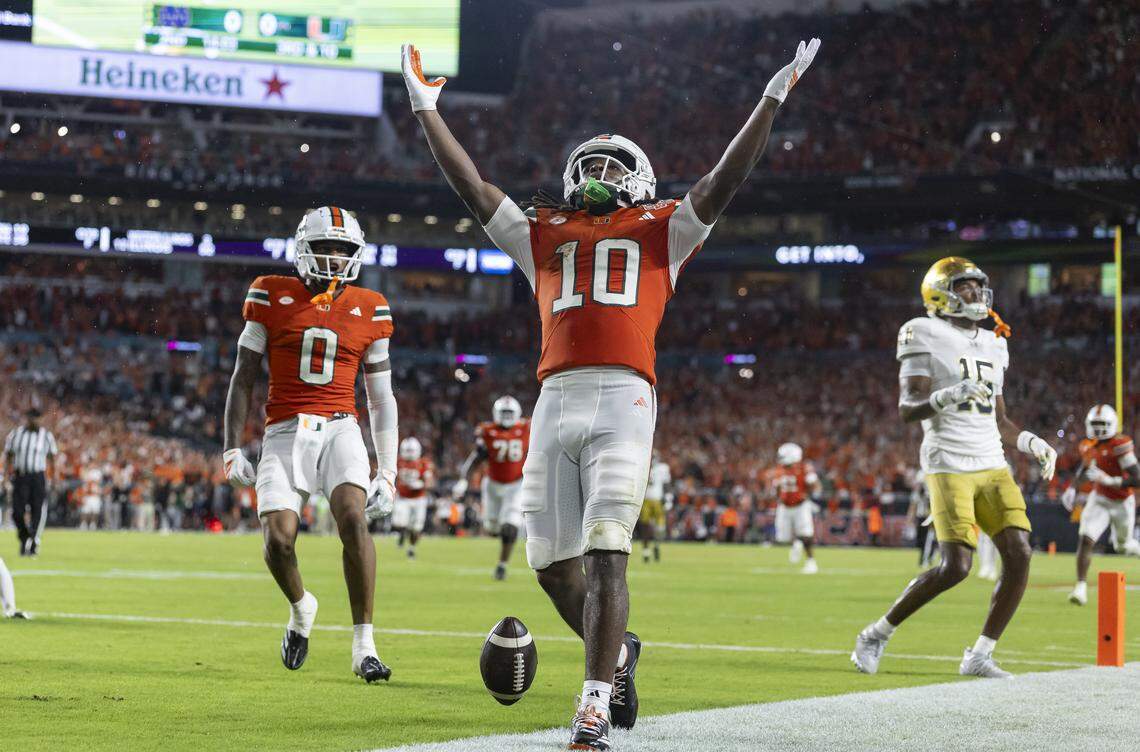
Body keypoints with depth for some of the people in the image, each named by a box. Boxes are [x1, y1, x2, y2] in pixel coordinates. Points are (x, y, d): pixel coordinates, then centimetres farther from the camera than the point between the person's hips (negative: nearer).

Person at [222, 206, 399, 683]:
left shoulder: (368, 310, 9)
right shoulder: (273, 298, 5)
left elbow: (381, 398, 14)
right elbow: (243, 379, 8)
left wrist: (387, 471, 8)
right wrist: (232, 450, 0)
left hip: (339, 430, 0)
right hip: (285, 433, 0)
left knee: (353, 519, -25)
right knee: (278, 541, -15)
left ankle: (364, 646, -17)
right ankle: (301, 608, 20)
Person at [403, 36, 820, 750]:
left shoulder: (659, 231, 19)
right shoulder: (544, 234, 25)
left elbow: (724, 181, 14)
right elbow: (473, 185, 26)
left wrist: (773, 99, 10)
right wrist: (427, 110, 26)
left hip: (622, 400, -4)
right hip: (556, 402, 4)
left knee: (606, 556, -13)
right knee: (553, 560, 6)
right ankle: (616, 652, 32)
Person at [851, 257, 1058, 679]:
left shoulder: (992, 344, 18)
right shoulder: (926, 337, -3)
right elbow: (907, 409, -11)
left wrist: (1033, 444, 8)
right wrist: (947, 396, -28)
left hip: (991, 465, 7)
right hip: (949, 465, -7)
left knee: (1019, 555, -9)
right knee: (956, 567, -16)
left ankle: (980, 656, 0)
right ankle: (876, 636, 3)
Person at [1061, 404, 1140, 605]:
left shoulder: (1120, 446, -22)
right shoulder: (1088, 446, -2)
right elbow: (1084, 468, 21)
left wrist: (1109, 480, -35)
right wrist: (1072, 488, 8)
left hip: (1122, 503, -3)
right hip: (1099, 500, 3)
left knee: (1122, 545, 17)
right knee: (1086, 540, -16)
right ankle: (1081, 587, -16)